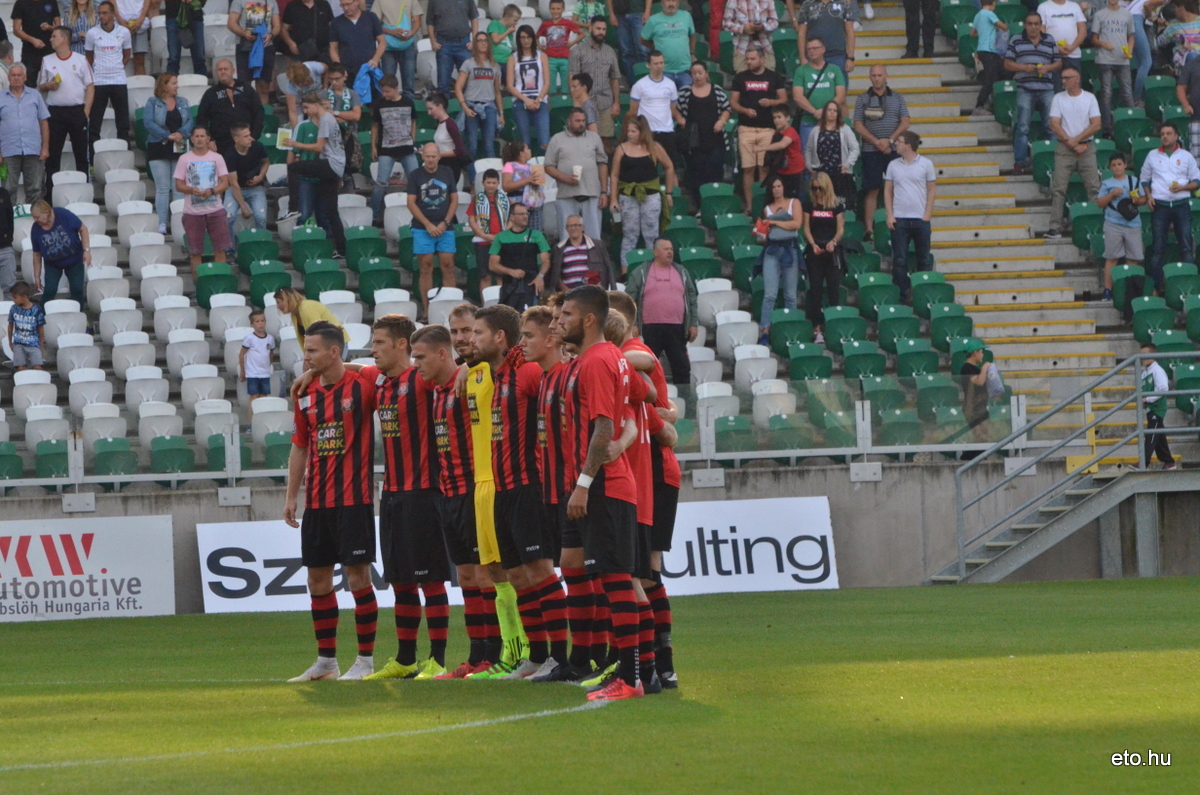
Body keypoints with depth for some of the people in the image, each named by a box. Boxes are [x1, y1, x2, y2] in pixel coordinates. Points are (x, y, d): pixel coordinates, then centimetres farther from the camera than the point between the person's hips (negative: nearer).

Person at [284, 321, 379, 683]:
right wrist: (291, 496, 13)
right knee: (318, 579, 8)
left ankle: (365, 660, 2)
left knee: (358, 576, -5)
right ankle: (326, 660, 17)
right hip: (316, 501, 6)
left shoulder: (362, 387, -8)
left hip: (353, 499, -6)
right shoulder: (306, 394, 10)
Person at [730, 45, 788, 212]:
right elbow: (733, 102, 10)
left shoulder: (774, 77, 6)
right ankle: (749, 205, 2)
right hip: (746, 128, 1)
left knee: (765, 167, -3)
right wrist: (745, 110, -10)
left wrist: (771, 102, -13)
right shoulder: (741, 78, 10)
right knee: (748, 168, -2)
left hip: (767, 128, -1)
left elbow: (784, 99, 8)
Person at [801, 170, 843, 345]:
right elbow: (806, 229, 3)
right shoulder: (809, 206, 7)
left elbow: (841, 229, 0)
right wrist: (813, 245, -15)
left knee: (833, 289, -4)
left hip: (832, 251, -1)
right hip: (815, 251, 1)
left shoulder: (837, 206, 4)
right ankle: (817, 329, 0)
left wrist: (834, 242, -20)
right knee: (815, 289, -2)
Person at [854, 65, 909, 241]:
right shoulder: (863, 99, 7)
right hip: (871, 151, -1)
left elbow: (905, 122, 3)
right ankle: (869, 229, -3)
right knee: (872, 190, -3)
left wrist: (890, 140, -10)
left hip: (894, 150, 1)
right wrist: (877, 142, -11)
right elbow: (858, 126, 1)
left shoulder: (897, 98, 11)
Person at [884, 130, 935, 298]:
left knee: (923, 259, 6)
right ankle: (900, 294, 4)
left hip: (921, 219, -1)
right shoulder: (893, 166, 6)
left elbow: (931, 190, 2)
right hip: (899, 218, 1)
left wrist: (927, 215, -5)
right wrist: (890, 215, -2)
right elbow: (888, 191, 8)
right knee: (899, 259, 0)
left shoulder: (926, 164, 0)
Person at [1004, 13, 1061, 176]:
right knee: (1022, 127, -6)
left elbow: (1058, 63, 13)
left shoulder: (1050, 43, 12)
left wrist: (1048, 68, -7)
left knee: (1051, 126, 2)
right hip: (1025, 90, -2)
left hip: (1046, 89, 2)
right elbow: (1007, 64, 5)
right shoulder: (1016, 42, 7)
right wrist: (1024, 67, -11)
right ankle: (1019, 163, -4)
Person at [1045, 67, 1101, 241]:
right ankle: (1055, 228, -7)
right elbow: (1055, 125, -2)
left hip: (1086, 147, 0)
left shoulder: (1089, 98, 5)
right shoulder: (1058, 99, 6)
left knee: (1093, 187, -3)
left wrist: (1076, 139, -10)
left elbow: (1096, 125, -2)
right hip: (1064, 148, 0)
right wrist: (1071, 144, -9)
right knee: (1058, 189, -6)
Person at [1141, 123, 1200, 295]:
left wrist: (1182, 187, -10)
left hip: (1181, 204, -1)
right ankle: (1157, 285, 1)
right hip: (1160, 205, 1)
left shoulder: (1186, 156, 8)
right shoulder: (1152, 156, 11)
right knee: (1158, 248, -1)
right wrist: (1149, 196, 0)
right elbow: (1144, 179, 18)